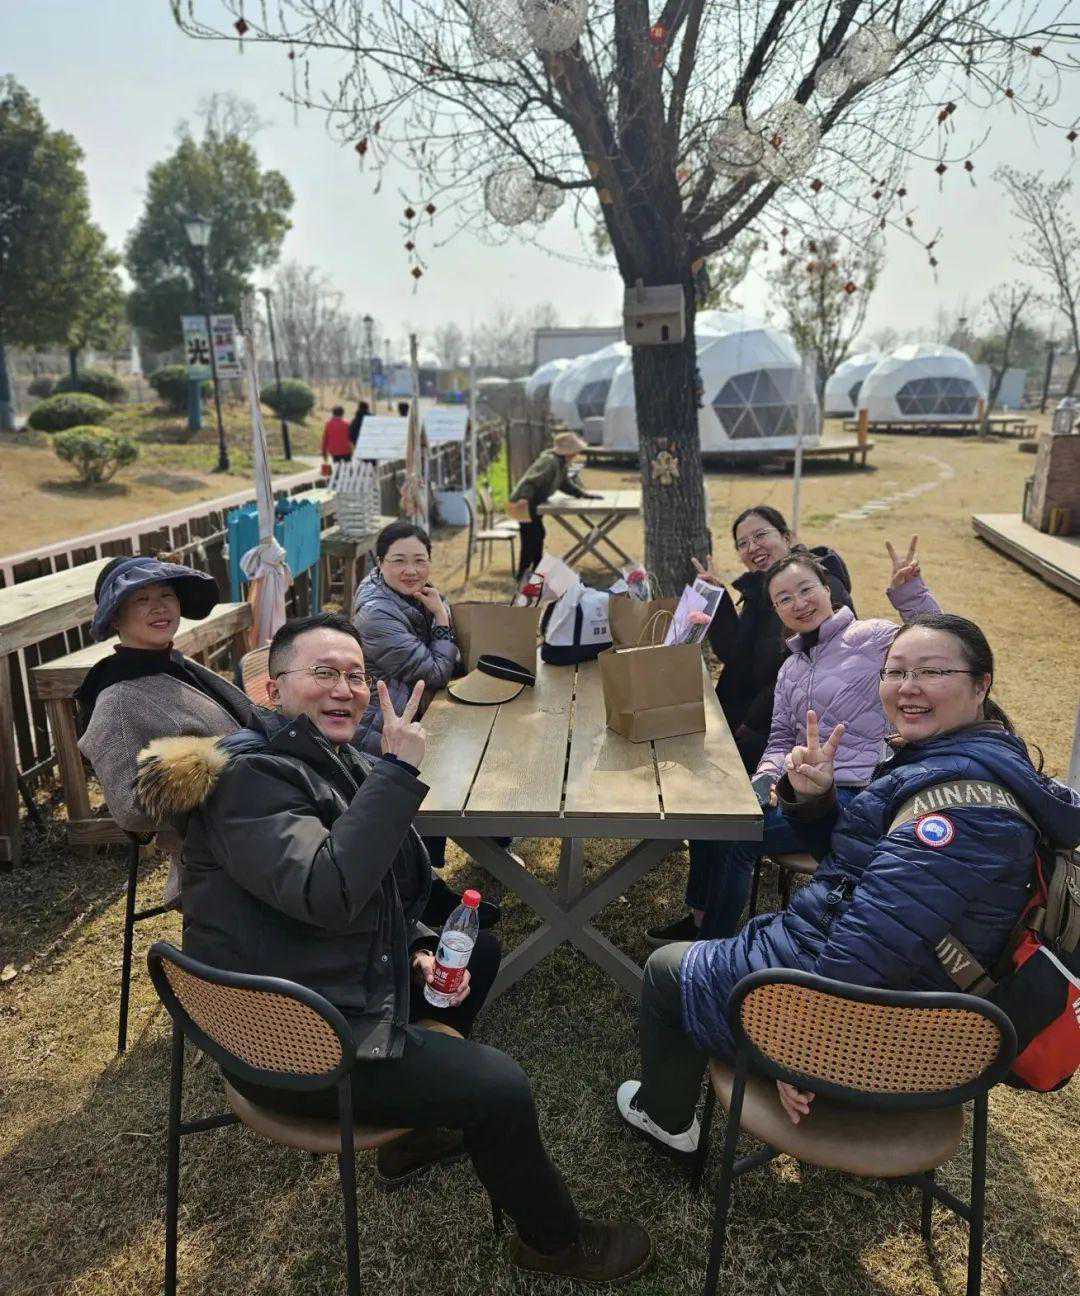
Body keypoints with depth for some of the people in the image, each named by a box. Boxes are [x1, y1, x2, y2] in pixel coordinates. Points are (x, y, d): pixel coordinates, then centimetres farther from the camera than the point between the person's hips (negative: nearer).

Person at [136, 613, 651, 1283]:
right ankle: (556, 1240, 19)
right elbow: (327, 895, -38)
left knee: (478, 947, 21)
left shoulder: (339, 762, 7)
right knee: (500, 1085, -11)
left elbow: (380, 892, 17)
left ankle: (418, 1126, 32)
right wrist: (400, 770, -35)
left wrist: (420, 950, 0)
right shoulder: (251, 775, -22)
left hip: (341, 989, 10)